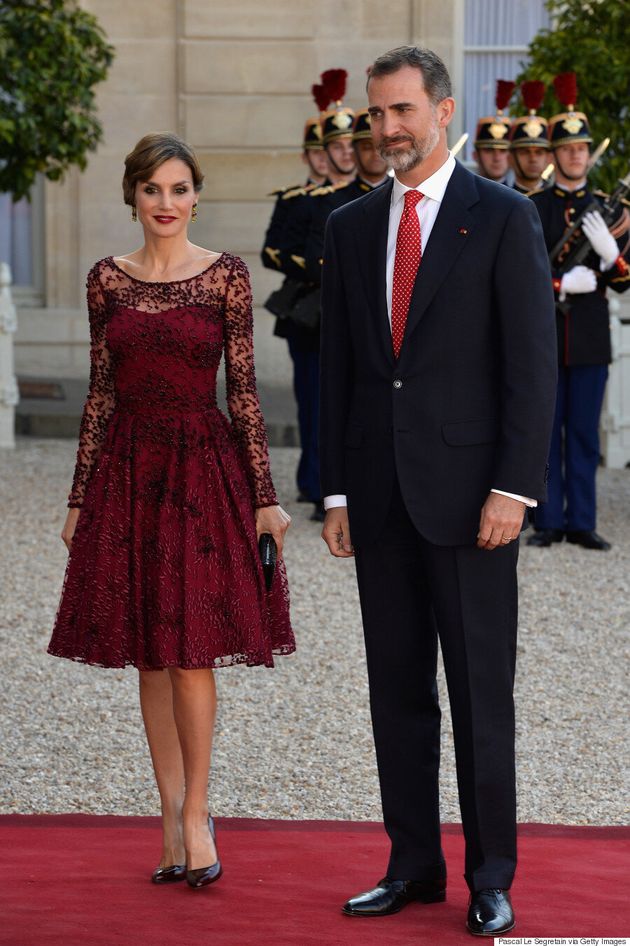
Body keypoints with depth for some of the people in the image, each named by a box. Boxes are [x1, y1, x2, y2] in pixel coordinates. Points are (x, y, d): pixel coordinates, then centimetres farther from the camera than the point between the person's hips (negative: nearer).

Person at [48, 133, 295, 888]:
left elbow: (243, 389, -3)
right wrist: (80, 498, 7)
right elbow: (100, 393, 8)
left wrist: (264, 495, -7)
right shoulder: (107, 280, 5)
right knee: (150, 657, 7)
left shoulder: (225, 276, -2)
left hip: (203, 468, -3)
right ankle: (173, 815, 17)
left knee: (190, 652, -6)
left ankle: (195, 816, 7)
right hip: (127, 470, 3)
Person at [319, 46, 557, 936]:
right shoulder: (351, 227, 12)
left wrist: (514, 488, -14)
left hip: (467, 491, -4)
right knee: (398, 690, 9)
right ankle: (414, 865, 18)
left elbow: (532, 364, -7)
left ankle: (492, 880, 10)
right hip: (378, 494, 5)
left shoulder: (505, 218, -2)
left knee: (482, 694, 1)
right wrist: (336, 491, 8)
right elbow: (338, 368, 13)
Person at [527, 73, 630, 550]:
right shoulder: (531, 209, 4)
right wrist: (562, 284, -16)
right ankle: (549, 522, 7)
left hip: (590, 337, 2)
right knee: (546, 431, 2)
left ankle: (582, 523, 8)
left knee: (585, 433, 4)